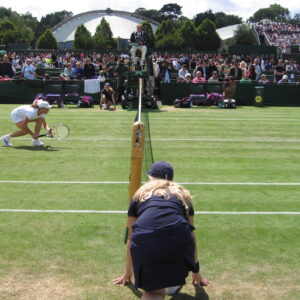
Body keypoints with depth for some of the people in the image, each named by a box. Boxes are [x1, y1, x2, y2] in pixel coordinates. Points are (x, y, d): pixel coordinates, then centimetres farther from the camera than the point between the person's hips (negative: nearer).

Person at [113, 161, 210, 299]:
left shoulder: (140, 195, 30)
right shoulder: (183, 194, 30)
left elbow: (131, 238, 36)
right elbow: (191, 234, 39)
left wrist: (127, 272, 49)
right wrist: (196, 271, 50)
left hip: (145, 243, 0)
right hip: (179, 242, 0)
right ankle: (173, 279, 27)